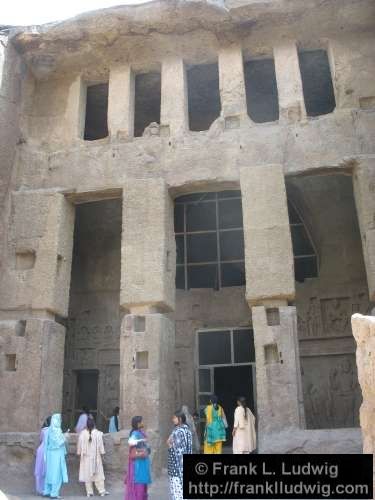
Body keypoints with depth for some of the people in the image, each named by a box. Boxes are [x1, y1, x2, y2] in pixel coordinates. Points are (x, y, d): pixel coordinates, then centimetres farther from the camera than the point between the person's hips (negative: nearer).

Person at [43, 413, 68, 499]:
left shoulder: (50, 429, 7)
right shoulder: (57, 430, -18)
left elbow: (47, 442, 12)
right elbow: (59, 442, -19)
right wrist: (64, 437, -4)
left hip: (50, 453, 8)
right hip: (57, 454, -8)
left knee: (50, 472, 14)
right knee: (57, 473, -2)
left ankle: (46, 491, 19)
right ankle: (54, 493, 1)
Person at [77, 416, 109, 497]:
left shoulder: (82, 434, -9)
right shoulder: (98, 433, -11)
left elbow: (79, 445, -2)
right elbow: (100, 445, -5)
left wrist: (79, 453, 11)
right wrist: (102, 452, 7)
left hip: (86, 457, 1)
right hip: (96, 457, -1)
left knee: (87, 474, 8)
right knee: (98, 474, 7)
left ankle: (89, 492, 10)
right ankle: (102, 491, 7)